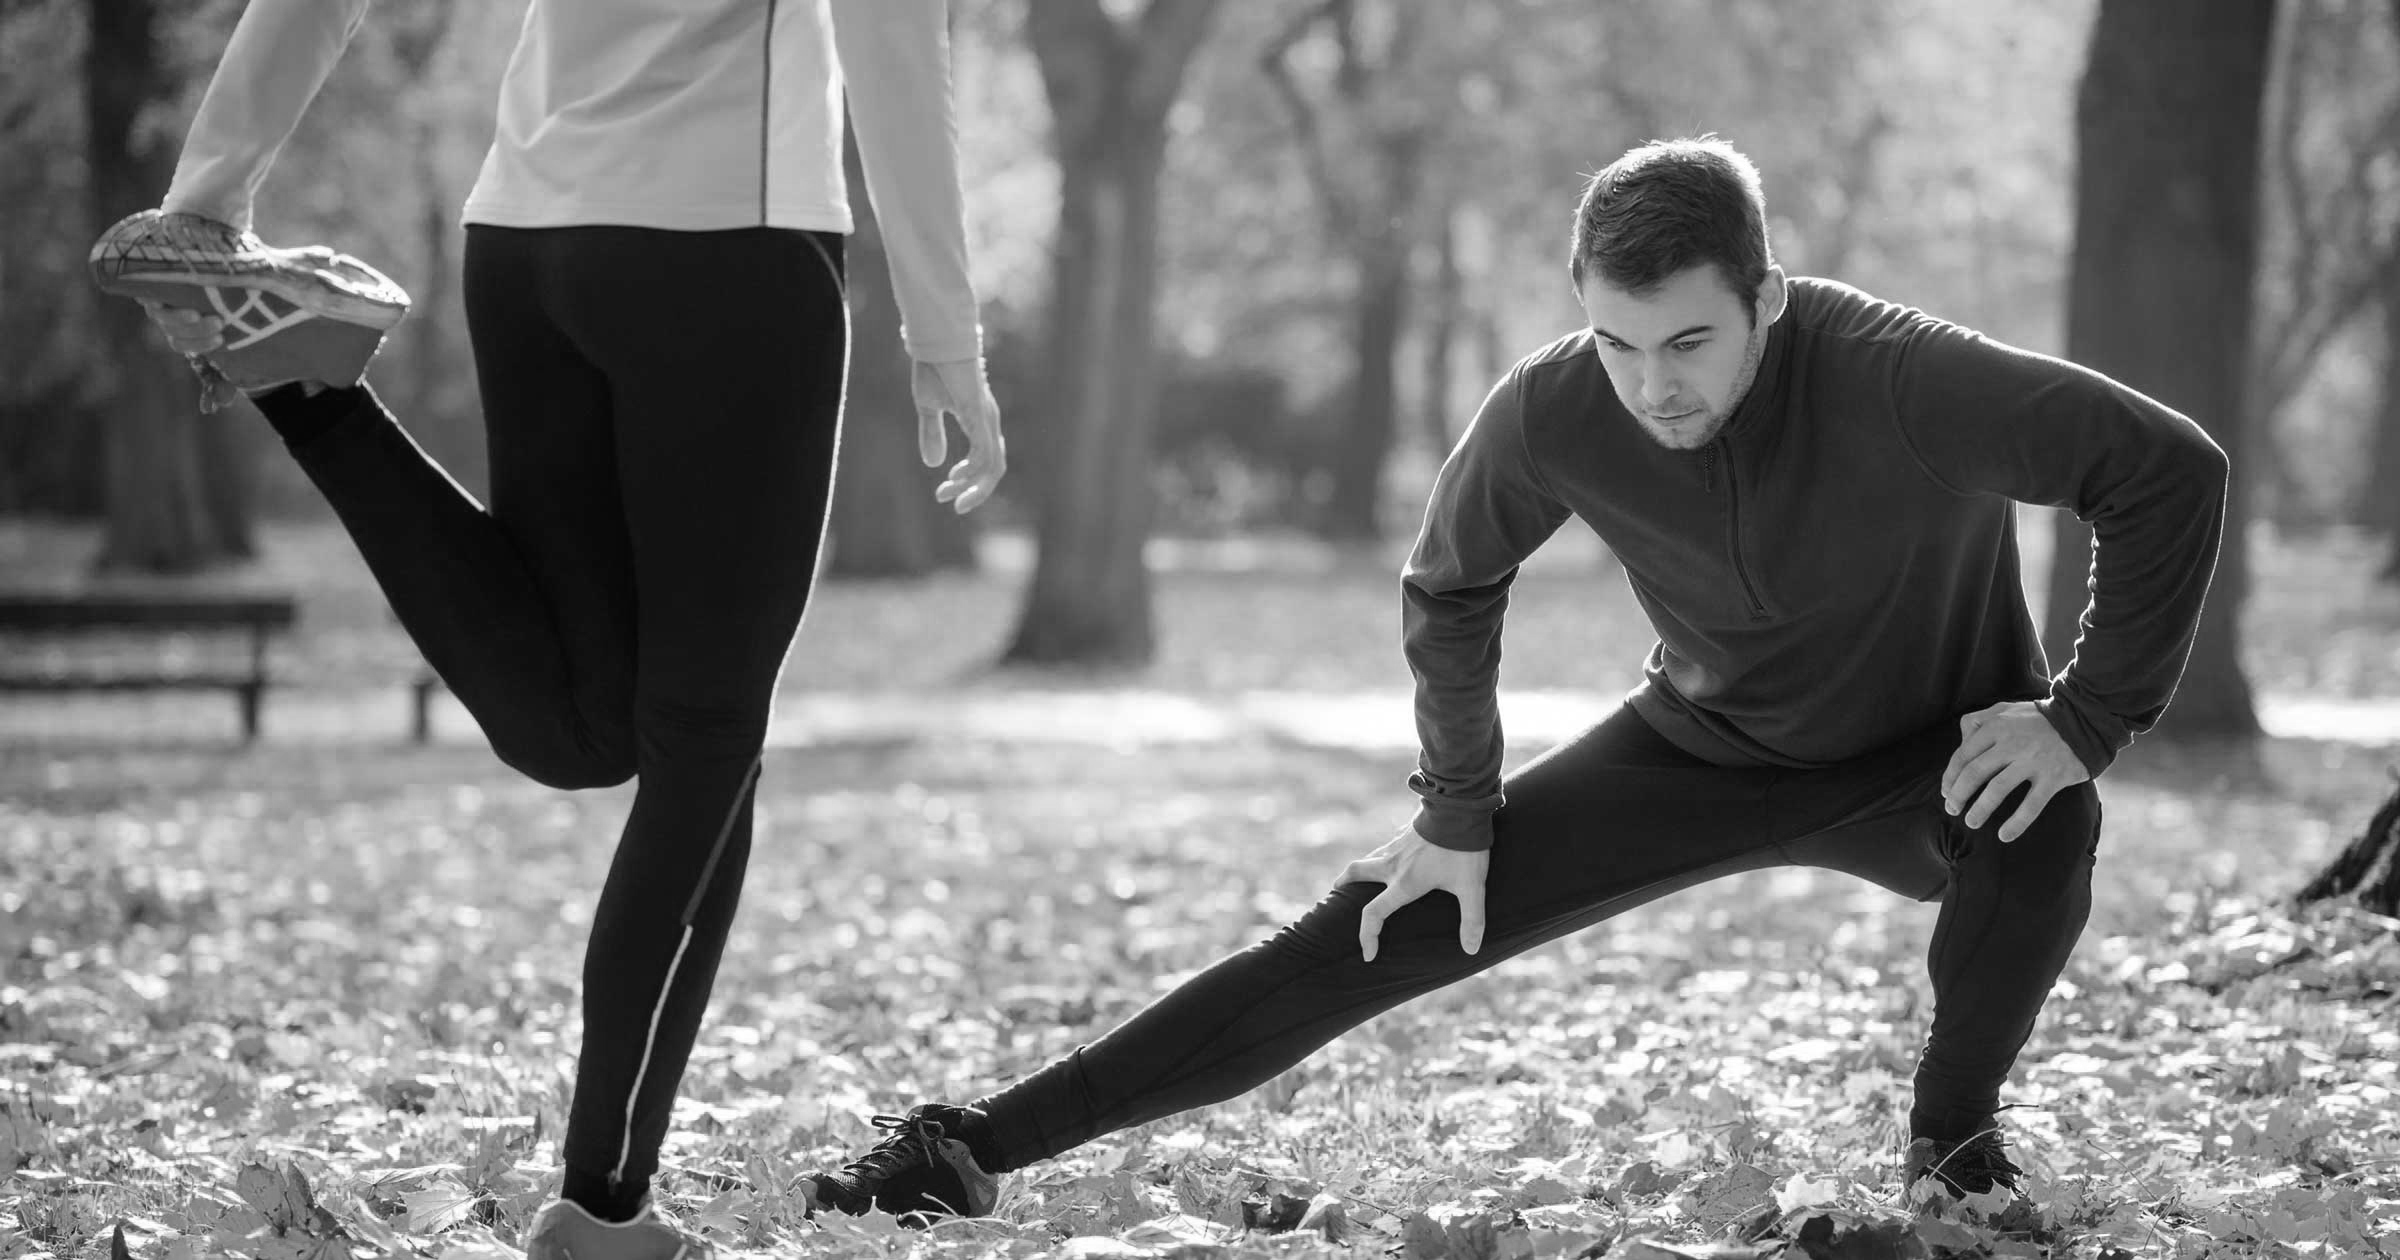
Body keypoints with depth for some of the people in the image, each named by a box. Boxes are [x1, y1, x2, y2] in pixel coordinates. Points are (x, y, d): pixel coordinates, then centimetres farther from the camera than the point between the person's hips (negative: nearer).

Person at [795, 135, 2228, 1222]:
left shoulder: (1900, 382, -37)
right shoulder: (1550, 416, -25)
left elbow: (2175, 469, -30)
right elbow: (1449, 588, -3)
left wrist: (2090, 720, -28)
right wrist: (1457, 817, 1)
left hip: (1934, 761, -2)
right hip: (1704, 748, 2)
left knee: (2043, 826, -39)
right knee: (1374, 937, -7)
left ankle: (1953, 1146, -16)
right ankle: (976, 1146, -5)